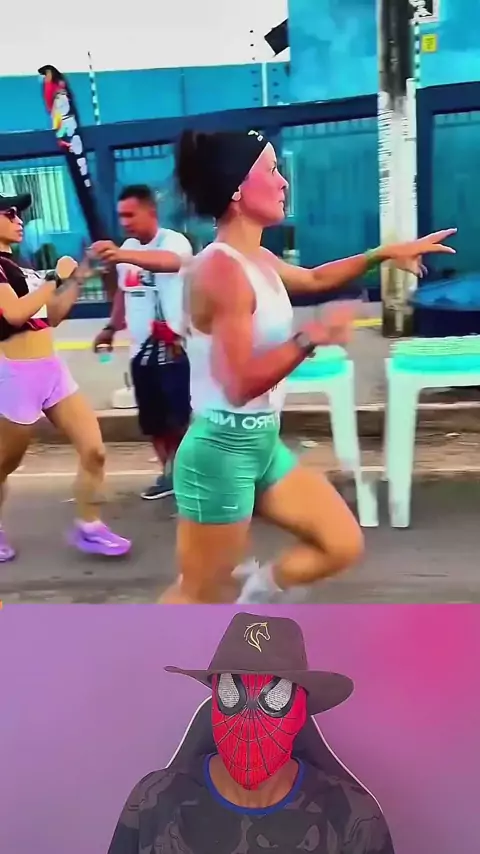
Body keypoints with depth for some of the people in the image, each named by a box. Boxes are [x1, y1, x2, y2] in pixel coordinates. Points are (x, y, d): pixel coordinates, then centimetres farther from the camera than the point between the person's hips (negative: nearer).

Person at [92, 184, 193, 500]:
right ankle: (171, 473, 28)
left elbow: (171, 262, -38)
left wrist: (122, 256, -53)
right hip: (141, 349, 7)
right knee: (153, 421, 13)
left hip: (174, 348, -7)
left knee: (182, 418, -6)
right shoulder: (127, 248, 12)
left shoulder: (173, 240, -13)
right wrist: (111, 328, 16)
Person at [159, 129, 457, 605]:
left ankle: (257, 594, 33)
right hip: (223, 450, -9)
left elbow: (314, 279, 29)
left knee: (343, 545, 15)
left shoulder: (258, 261, 8)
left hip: (262, 445, 9)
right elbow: (240, 384, -26)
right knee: (199, 594, 7)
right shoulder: (222, 270, -21)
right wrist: (310, 339, -28)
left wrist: (383, 255, 25)